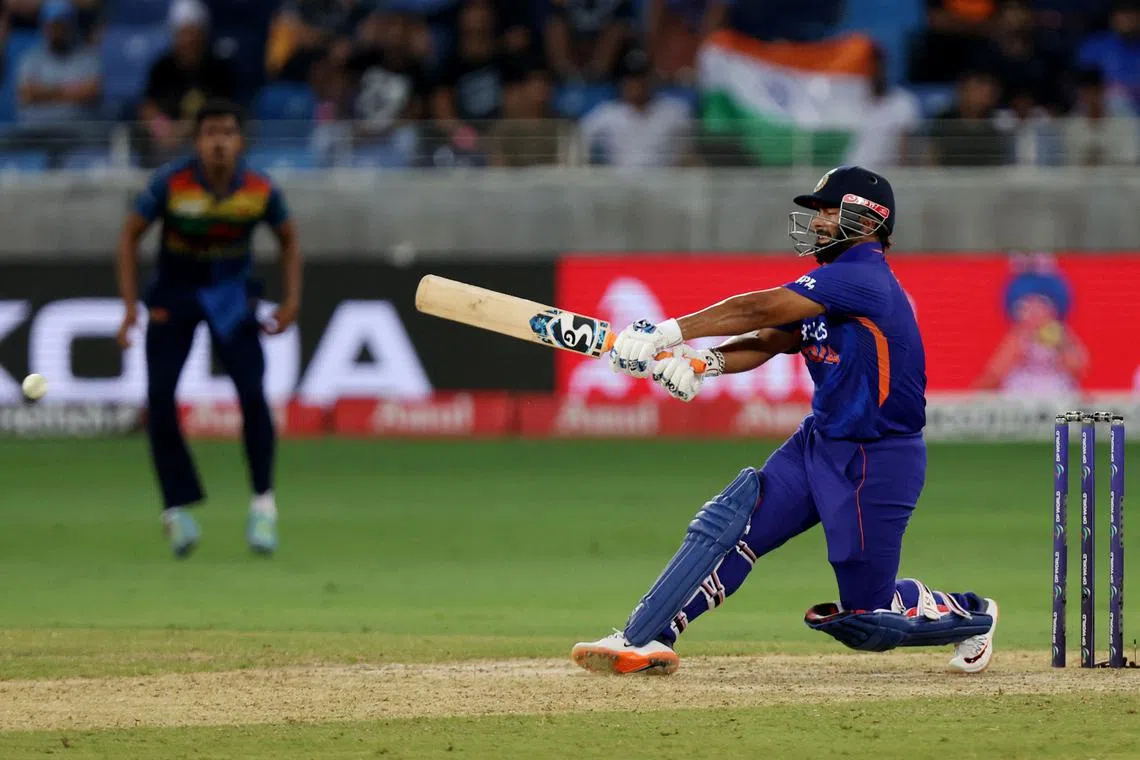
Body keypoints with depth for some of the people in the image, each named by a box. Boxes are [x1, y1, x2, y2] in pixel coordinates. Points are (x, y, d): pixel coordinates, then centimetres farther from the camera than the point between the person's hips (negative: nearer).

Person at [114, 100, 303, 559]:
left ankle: (263, 502, 2)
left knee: (252, 392, -14)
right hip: (173, 293, 0)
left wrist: (291, 300, -6)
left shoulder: (260, 190, -16)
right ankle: (177, 508, 0)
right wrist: (131, 305, -13)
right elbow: (131, 234, -7)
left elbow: (288, 240, 4)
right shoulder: (171, 184, -20)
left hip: (232, 293, 0)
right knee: (159, 395, -12)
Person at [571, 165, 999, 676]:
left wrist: (669, 332, -27)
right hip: (819, 443, 9)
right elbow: (767, 341, 2)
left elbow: (759, 310, -25)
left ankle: (968, 616, 29)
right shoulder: (827, 288, 11)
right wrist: (704, 363, -18)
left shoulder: (862, 276, -20)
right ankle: (644, 641, -12)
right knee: (726, 524, -10)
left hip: (877, 463, -9)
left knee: (867, 612, 1)